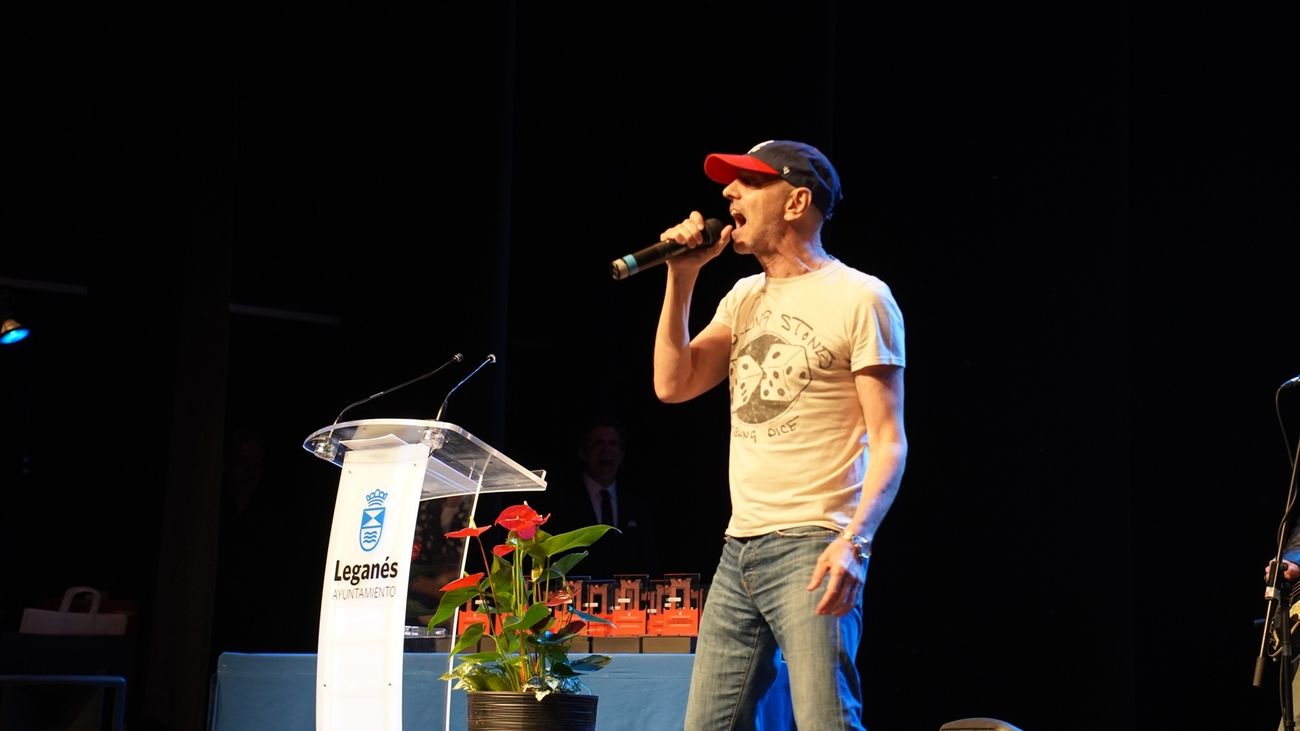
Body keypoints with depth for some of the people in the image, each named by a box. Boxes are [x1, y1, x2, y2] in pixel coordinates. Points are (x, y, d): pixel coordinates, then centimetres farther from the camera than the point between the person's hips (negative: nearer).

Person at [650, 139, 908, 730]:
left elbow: (888, 440, -9)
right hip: (738, 549, 7)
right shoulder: (745, 297, 17)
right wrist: (682, 278, 6)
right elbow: (673, 385, 11)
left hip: (811, 548, -7)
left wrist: (855, 542, -23)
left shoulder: (859, 297, -5)